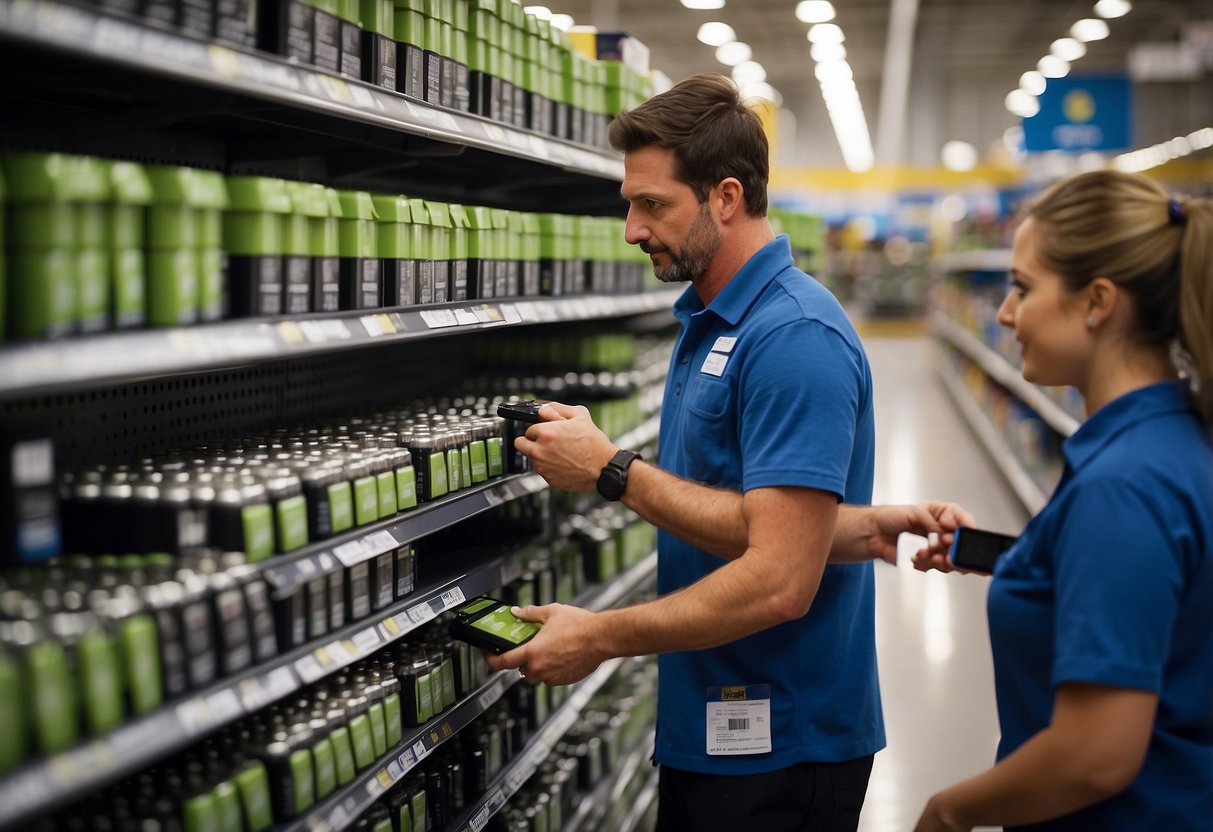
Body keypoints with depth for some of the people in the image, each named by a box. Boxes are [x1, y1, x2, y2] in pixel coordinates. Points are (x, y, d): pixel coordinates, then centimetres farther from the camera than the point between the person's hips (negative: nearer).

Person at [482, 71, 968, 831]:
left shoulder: (795, 337, -20)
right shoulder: (707, 321, 10)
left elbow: (779, 582, -26)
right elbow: (740, 512, 3)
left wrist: (612, 473, -19)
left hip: (779, 749, -8)